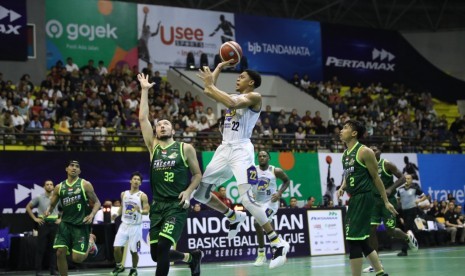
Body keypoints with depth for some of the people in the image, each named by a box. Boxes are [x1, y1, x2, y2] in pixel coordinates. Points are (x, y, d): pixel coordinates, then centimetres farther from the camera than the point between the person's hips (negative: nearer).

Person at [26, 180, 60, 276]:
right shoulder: (39, 197, 0)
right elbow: (28, 207, 6)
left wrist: (60, 219, 7)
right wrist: (35, 218, -1)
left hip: (54, 224, 2)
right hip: (43, 224, -2)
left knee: (53, 248, 4)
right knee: (41, 248, -2)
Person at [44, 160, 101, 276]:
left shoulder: (85, 185, -2)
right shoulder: (59, 187, 7)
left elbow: (97, 202, 2)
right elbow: (52, 205, 15)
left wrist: (92, 214, -16)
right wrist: (48, 211, -9)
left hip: (81, 224, -3)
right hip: (65, 223, 3)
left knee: (77, 258, -7)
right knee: (60, 253, -10)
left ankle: (91, 241, 24)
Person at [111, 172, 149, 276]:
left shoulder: (142, 196, -6)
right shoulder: (123, 194, 7)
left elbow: (147, 211, -9)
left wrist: (140, 211, -29)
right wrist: (117, 214, 4)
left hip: (135, 226, -3)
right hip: (124, 224, 3)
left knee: (133, 251, 2)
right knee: (116, 248, -6)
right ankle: (119, 266, 18)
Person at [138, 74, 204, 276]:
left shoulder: (185, 148, 4)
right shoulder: (153, 147, 11)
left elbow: (197, 174, 8)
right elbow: (142, 118, 7)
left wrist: (188, 191, -10)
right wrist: (145, 90, 8)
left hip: (177, 205, -4)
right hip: (157, 205, 5)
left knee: (162, 247, -21)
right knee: (156, 253, 5)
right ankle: (191, 257, 33)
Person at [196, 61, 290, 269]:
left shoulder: (255, 97, -4)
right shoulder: (233, 96, 21)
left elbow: (233, 103, -22)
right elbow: (209, 91, 22)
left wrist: (211, 86, -17)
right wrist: (220, 67, 23)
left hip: (241, 150, -8)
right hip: (225, 149, 8)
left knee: (246, 199, -20)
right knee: (199, 192, 6)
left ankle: (278, 243, -12)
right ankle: (234, 217, 27)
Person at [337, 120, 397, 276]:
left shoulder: (364, 152, -10)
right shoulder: (345, 154, 13)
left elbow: (376, 177, -8)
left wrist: (386, 201, -6)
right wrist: (342, 187, 4)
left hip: (363, 198, -9)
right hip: (354, 199, 9)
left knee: (353, 239, -11)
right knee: (360, 241, 14)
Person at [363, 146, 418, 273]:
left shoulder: (387, 164, -9)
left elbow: (402, 178, -10)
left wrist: (391, 189, -24)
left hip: (388, 200, -4)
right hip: (374, 200, 4)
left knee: (390, 231, -4)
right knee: (371, 230, -6)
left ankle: (408, 236, 32)